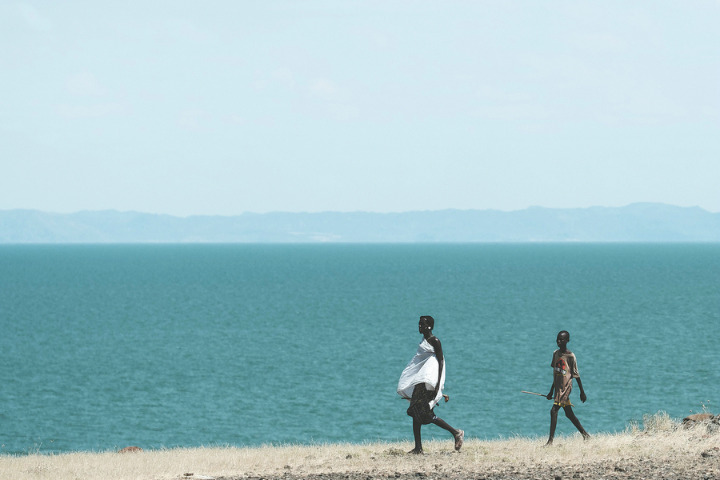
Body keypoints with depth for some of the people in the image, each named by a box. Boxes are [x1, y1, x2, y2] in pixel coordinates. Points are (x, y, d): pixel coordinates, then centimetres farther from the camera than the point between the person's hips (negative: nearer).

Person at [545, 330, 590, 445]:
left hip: (566, 387, -8)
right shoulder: (556, 353, 11)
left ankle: (551, 440, -17)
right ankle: (585, 435, 24)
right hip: (558, 387, 8)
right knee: (569, 414, 13)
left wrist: (582, 392, -2)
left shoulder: (570, 356, -9)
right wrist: (551, 392, 21)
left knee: (554, 410, -16)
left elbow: (576, 375, -6)